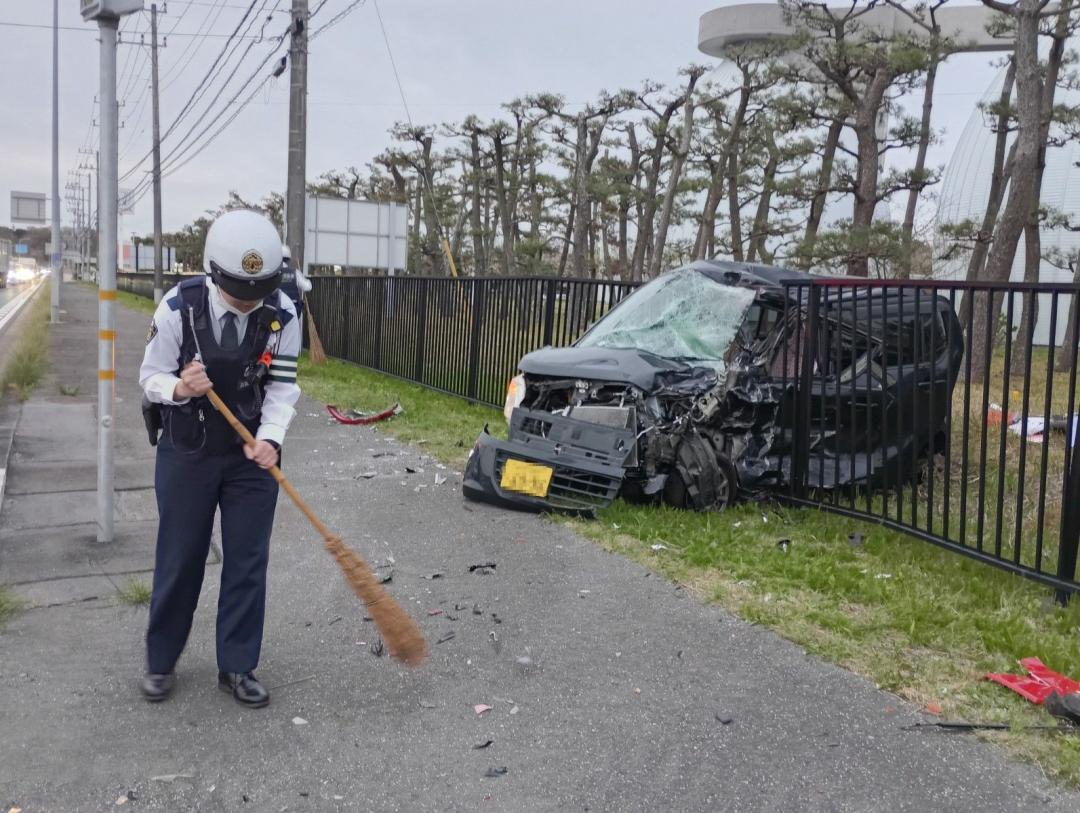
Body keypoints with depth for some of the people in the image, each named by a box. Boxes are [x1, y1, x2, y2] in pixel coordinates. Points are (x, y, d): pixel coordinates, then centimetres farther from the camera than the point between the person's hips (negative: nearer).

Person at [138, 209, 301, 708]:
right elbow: (151, 377, -8)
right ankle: (161, 661, 29)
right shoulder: (179, 308, -18)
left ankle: (237, 667, 20)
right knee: (179, 558, 9)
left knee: (248, 560, 5)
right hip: (187, 452, -1)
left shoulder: (282, 316, -13)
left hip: (252, 453, 2)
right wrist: (179, 388, -31)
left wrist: (269, 438, -26)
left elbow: (282, 387, -8)